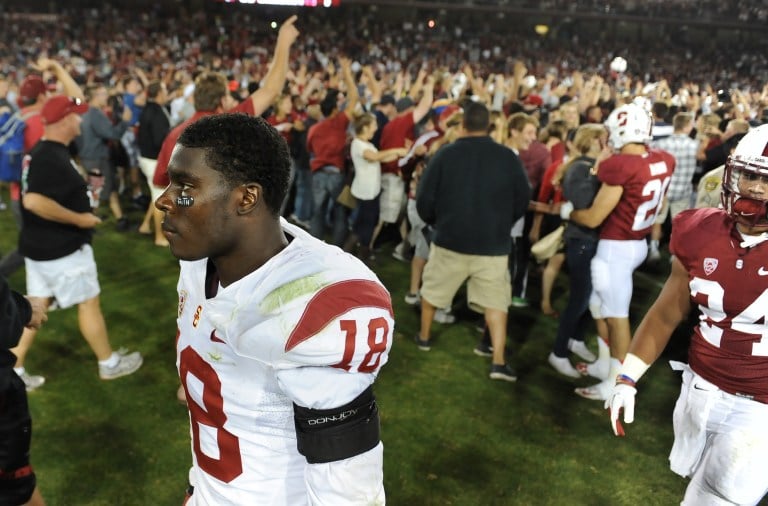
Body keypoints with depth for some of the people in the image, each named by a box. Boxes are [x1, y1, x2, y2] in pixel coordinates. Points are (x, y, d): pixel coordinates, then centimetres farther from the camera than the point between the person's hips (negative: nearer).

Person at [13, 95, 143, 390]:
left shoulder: (42, 152, 10)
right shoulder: (52, 158, -23)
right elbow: (33, 201, -34)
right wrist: (78, 219, -25)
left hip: (40, 244, 10)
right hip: (61, 247, -10)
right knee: (89, 302, 6)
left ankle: (14, 372, 21)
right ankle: (109, 363, 22)